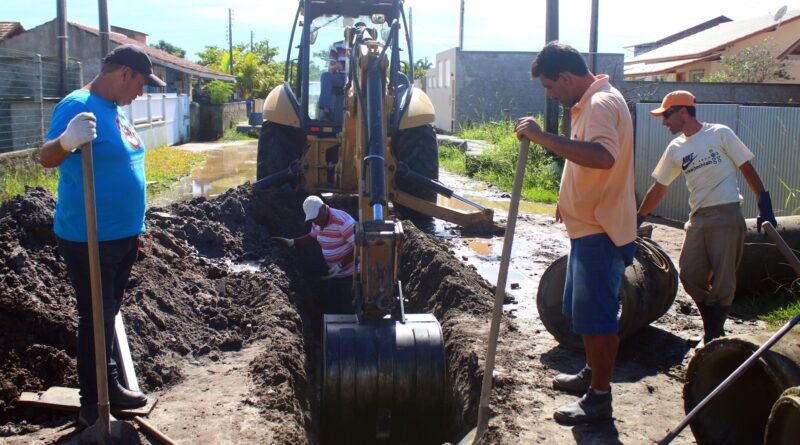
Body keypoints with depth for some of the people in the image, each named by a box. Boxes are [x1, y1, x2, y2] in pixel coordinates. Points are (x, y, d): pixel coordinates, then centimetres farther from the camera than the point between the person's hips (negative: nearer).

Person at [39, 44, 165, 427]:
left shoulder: (115, 110, 11)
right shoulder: (78, 105, -17)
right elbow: (46, 158, -29)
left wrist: (135, 226, 22)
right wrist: (68, 140, -52)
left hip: (122, 236, 9)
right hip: (89, 239, -9)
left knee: (109, 315, 19)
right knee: (95, 319, 0)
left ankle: (110, 386, 32)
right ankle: (92, 406, 13)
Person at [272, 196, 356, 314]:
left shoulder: (342, 221, -24)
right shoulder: (317, 223, 2)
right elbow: (312, 237, 23)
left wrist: (340, 266, -26)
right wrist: (292, 242, 8)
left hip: (350, 275, -8)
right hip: (335, 274, 8)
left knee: (349, 312, -3)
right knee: (331, 310, 10)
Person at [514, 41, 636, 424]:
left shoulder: (602, 104, -20)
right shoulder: (590, 103, 13)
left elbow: (603, 157, -39)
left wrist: (543, 138, -37)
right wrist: (568, 200, 21)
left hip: (601, 231, -11)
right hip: (588, 227, 11)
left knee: (596, 314, -2)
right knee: (583, 310, 21)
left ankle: (599, 397, 9)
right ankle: (592, 373, 37)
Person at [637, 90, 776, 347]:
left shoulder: (719, 133, 0)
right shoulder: (675, 149, 14)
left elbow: (747, 168, 1)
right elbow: (658, 188, 20)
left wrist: (765, 204, -7)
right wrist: (638, 219, 20)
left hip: (726, 214, -5)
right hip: (697, 217, 5)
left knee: (722, 279, -3)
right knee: (689, 274, -1)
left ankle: (714, 335, 8)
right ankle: (713, 327, 16)